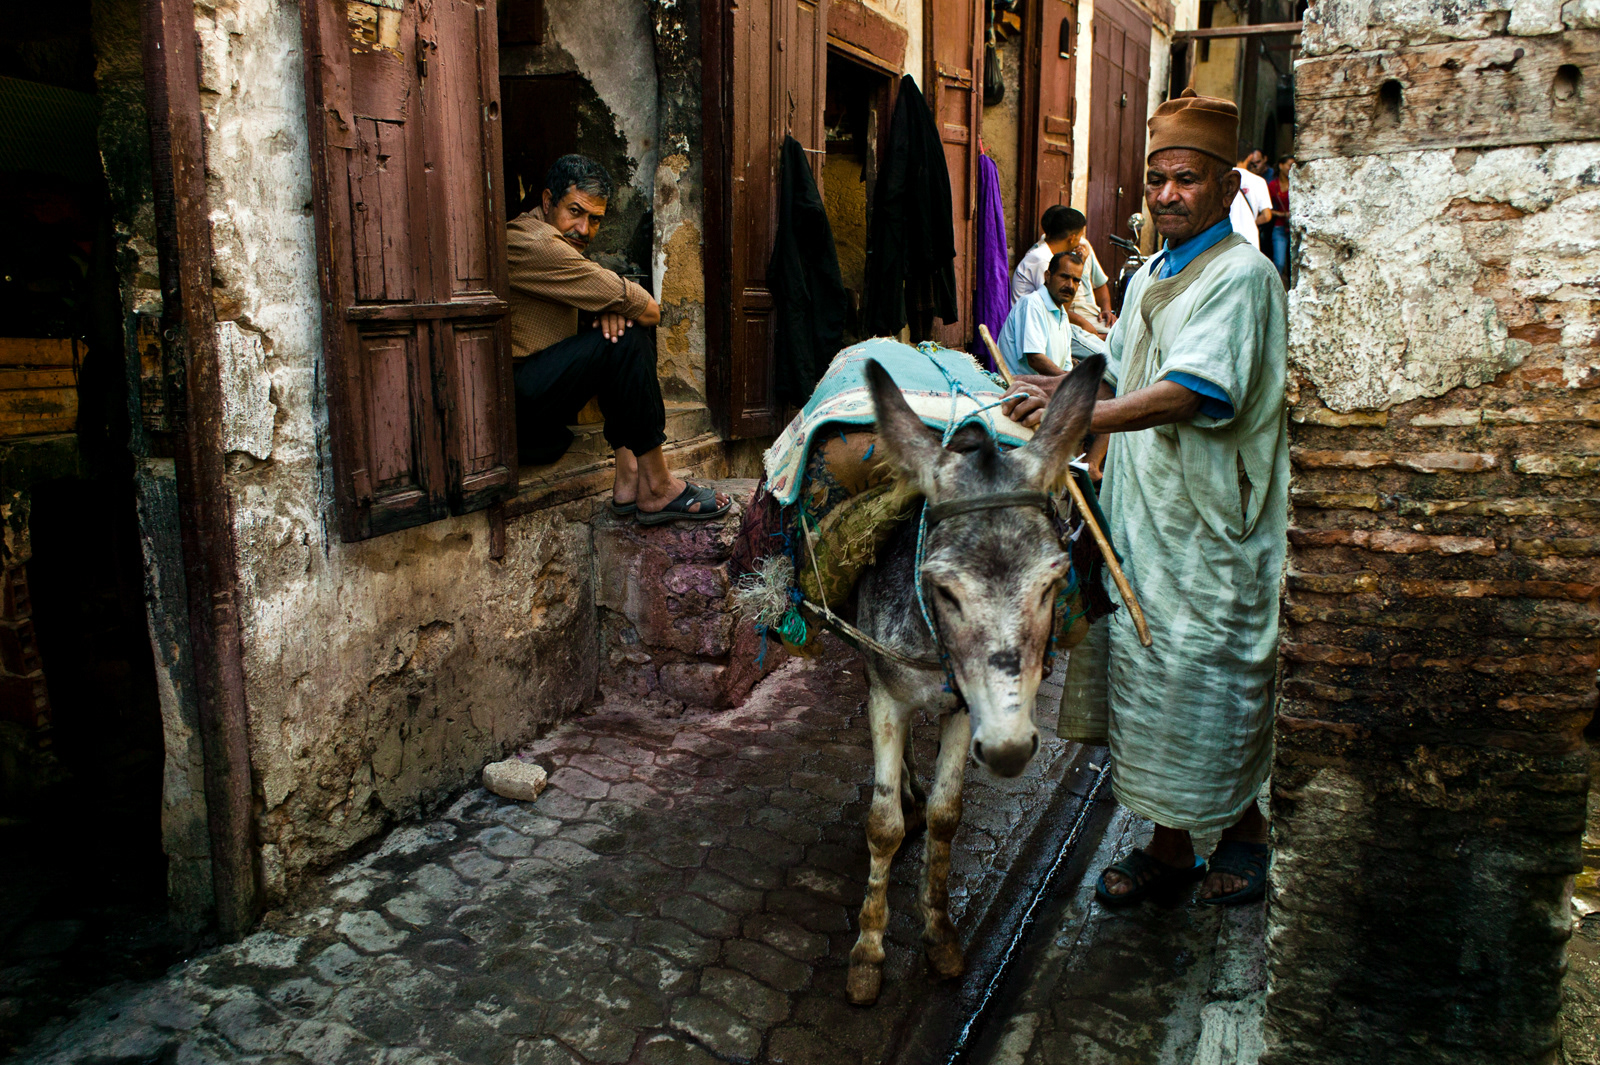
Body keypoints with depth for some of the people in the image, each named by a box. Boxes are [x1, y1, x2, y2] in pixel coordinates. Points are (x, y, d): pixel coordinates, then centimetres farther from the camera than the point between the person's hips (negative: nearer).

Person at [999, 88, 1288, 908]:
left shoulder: (1241, 275, -13)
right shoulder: (1147, 278, 14)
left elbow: (1188, 393, -26)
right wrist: (1060, 392, 1)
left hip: (1209, 531, -8)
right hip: (1137, 517, 8)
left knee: (1209, 684, 4)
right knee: (1146, 678, 13)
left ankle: (1243, 827, 30)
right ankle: (1170, 845, 29)